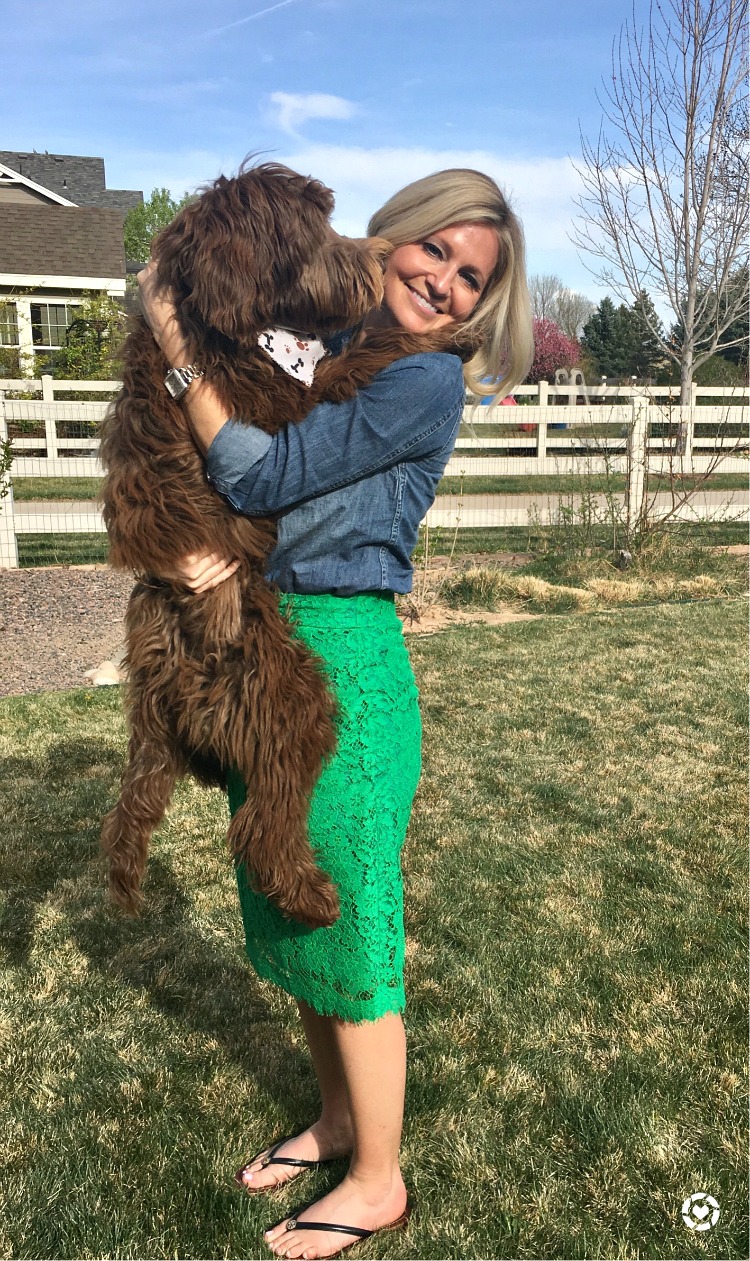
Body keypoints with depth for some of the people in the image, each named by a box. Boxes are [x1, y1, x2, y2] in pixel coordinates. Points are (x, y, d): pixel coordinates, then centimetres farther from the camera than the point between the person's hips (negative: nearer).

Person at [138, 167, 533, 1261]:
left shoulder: (425, 380, -13)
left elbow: (263, 475, -16)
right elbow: (288, 496, 11)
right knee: (289, 907, 18)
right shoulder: (338, 349, 13)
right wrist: (229, 552, -11)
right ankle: (337, 1120, 41)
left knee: (349, 919, 3)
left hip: (345, 657, -9)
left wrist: (177, 348, -6)